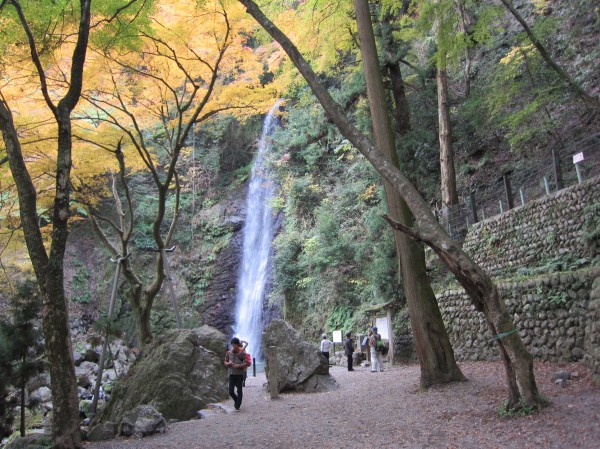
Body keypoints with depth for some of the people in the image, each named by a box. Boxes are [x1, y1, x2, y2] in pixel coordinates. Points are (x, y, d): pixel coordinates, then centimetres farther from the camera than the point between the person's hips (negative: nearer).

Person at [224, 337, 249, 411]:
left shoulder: (242, 353, -7)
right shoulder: (228, 353, 2)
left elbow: (246, 363, -7)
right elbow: (225, 362, 12)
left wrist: (239, 365, -22)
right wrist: (228, 363, -10)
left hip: (240, 374, -2)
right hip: (231, 374, 3)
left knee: (239, 391, 2)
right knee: (231, 391, 0)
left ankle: (237, 406, 13)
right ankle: (236, 400, 29)